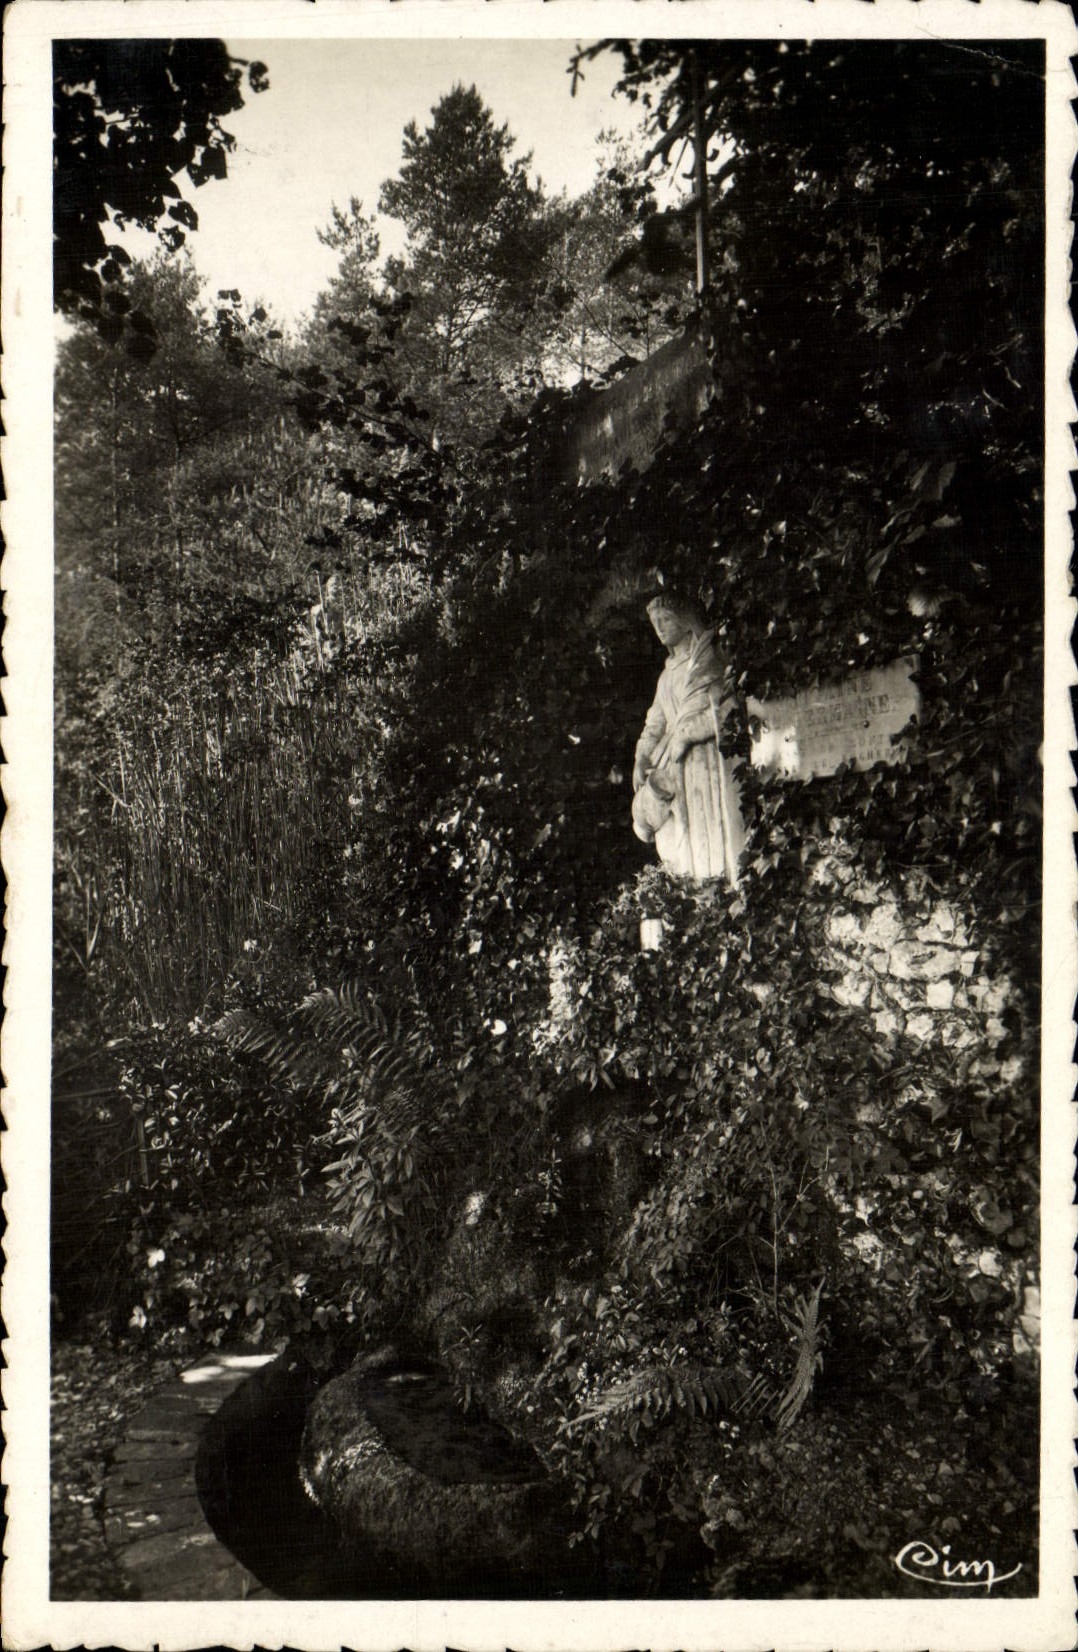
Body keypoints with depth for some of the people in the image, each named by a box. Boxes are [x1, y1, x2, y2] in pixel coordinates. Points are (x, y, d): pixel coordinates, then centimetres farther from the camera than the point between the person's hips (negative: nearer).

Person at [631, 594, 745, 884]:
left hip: (706, 757, -7)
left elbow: (727, 708, -11)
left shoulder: (711, 660, 1)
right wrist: (642, 757, 5)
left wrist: (686, 733, -16)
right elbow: (656, 722, 21)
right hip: (671, 768, 7)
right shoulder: (669, 672, 24)